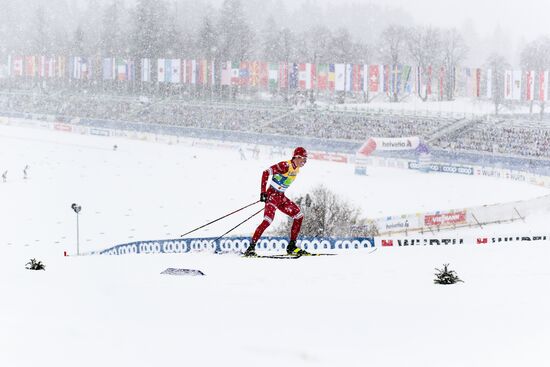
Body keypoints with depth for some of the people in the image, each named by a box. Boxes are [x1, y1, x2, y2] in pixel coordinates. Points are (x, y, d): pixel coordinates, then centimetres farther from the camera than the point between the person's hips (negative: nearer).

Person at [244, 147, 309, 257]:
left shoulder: (296, 169, 9)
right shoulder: (285, 165, -18)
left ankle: (291, 247, 10)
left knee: (299, 216, 5)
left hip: (281, 197, 9)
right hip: (272, 195, -9)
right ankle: (251, 247, -21)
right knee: (268, 220, -23)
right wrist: (263, 192, -25)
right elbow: (266, 173, -21)